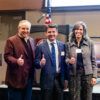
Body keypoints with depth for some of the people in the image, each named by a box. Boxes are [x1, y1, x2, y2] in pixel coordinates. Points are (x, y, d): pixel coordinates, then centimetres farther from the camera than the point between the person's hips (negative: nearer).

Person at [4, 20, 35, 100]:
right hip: (16, 77, -7)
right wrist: (16, 61, -31)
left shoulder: (31, 40, 14)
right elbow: (7, 56, -14)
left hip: (29, 77, 7)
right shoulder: (11, 40, -8)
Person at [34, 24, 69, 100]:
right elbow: (36, 63, -3)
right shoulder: (40, 47, -4)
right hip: (47, 79, -3)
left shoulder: (62, 45, 6)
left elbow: (64, 61, 8)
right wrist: (40, 63, -26)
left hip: (59, 78, 3)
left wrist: (66, 77, 6)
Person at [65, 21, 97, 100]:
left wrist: (94, 76, -2)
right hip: (74, 75, 0)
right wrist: (69, 61, -15)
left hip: (87, 74, 0)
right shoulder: (69, 44, 4)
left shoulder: (90, 43, 2)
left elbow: (93, 60, 3)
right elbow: (66, 59, 9)